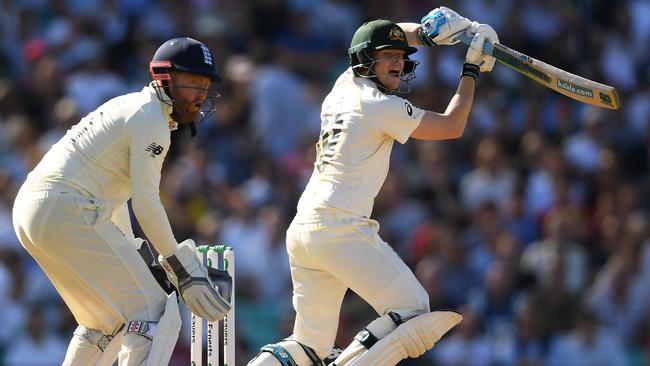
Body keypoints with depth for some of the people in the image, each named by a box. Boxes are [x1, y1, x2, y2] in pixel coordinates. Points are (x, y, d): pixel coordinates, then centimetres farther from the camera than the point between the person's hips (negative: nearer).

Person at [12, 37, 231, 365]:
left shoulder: (130, 106, 22)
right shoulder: (151, 119, -8)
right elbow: (146, 204, -13)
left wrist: (128, 251, 25)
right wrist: (181, 267, -8)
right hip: (68, 214, -10)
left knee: (108, 320, 24)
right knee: (153, 316, -11)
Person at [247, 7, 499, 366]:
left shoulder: (345, 85, 16)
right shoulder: (381, 106, -7)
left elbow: (377, 36, 35)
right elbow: (452, 126, -2)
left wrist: (426, 32, 20)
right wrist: (471, 69, 8)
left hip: (301, 228, 9)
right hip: (341, 229, -9)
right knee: (413, 312, -7)